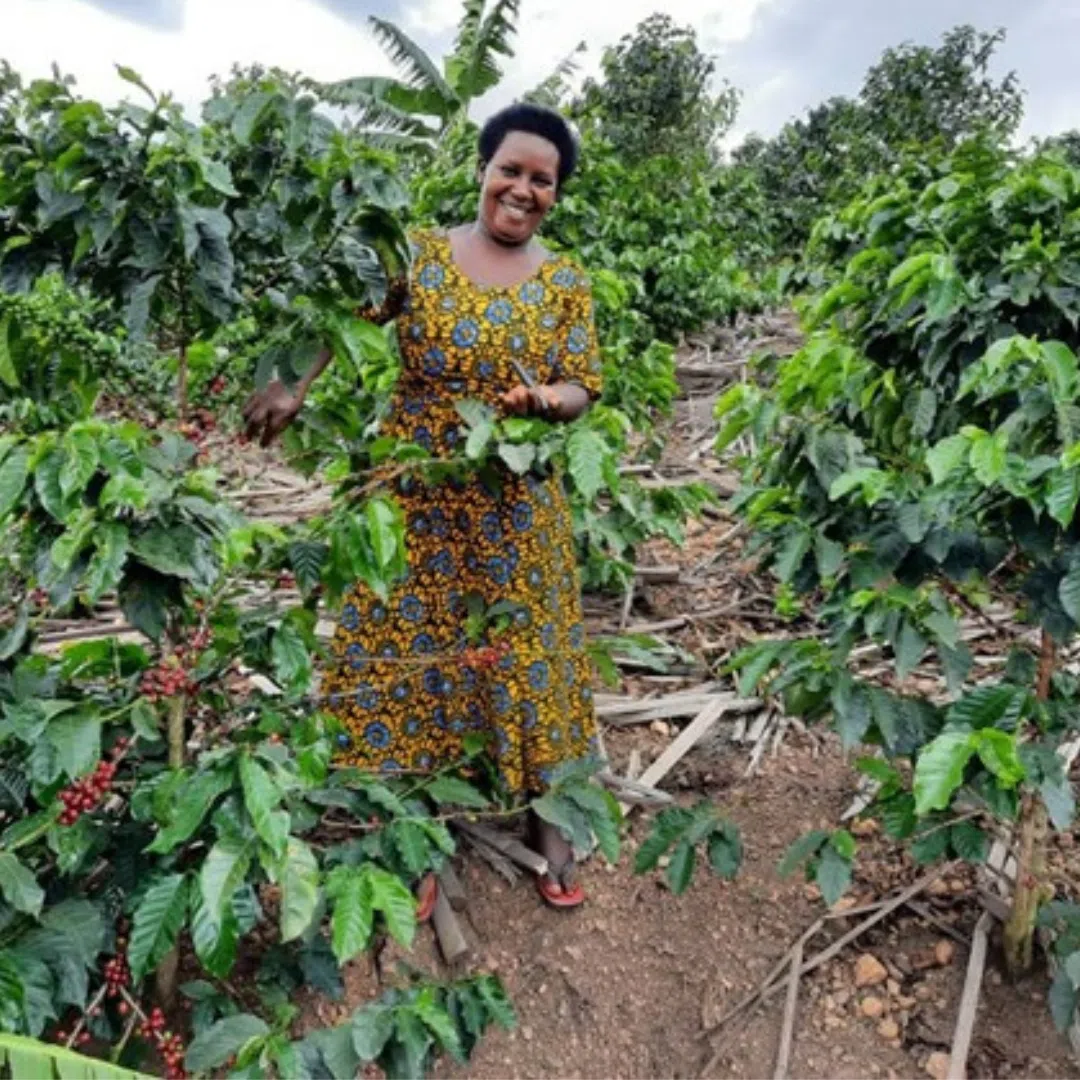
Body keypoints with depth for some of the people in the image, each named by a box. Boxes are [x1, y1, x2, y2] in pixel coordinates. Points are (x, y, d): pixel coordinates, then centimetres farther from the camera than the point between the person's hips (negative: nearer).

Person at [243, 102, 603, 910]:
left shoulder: (566, 282, 2)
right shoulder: (419, 254, 0)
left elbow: (584, 389, 1)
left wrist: (544, 399, -20)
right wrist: (294, 390, -6)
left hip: (515, 507, 1)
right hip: (416, 497, 0)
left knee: (527, 649, 8)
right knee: (411, 647, 5)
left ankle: (547, 816, 29)